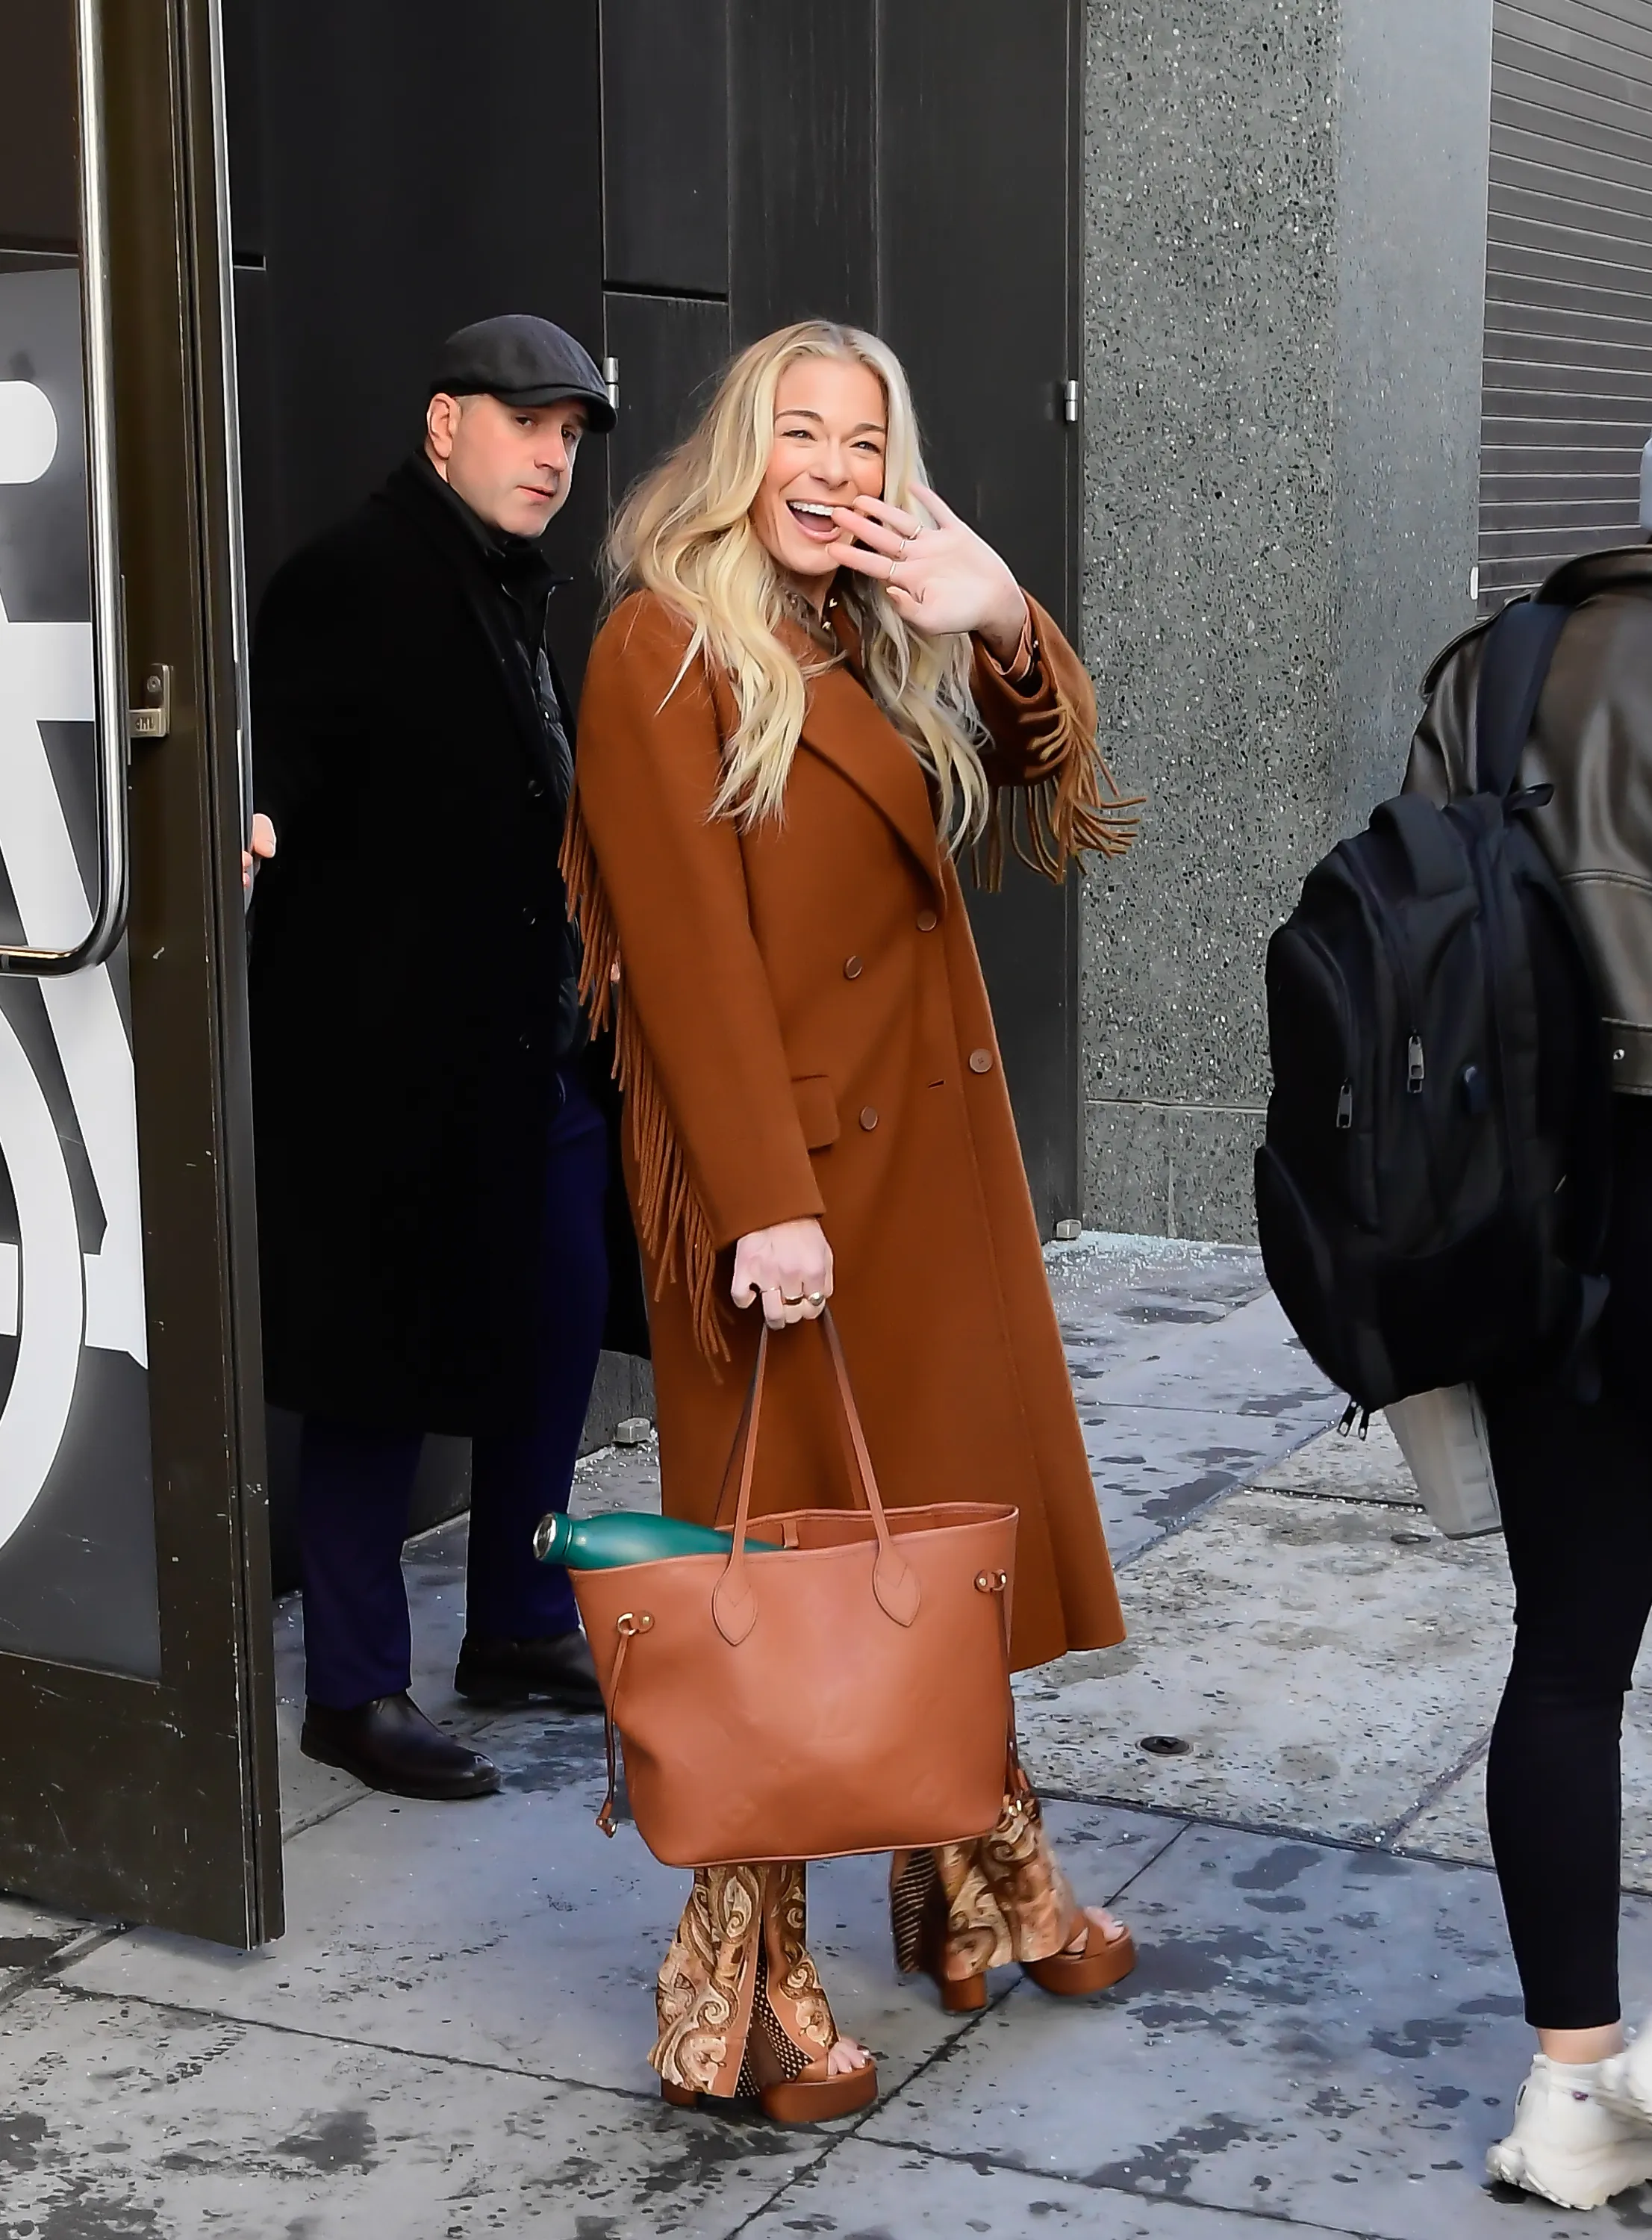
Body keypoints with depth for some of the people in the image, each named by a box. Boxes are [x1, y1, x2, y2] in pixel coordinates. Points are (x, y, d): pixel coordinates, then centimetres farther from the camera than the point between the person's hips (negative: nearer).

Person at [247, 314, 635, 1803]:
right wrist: (258, 826, -43)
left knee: (558, 1335, 15)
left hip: (532, 1057, 9)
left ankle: (522, 1631, 31)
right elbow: (281, 753, -23)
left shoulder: (517, 597, 16)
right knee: (383, 1377, -1)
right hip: (392, 1065, -9)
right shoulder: (351, 588, -11)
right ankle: (355, 1693, 12)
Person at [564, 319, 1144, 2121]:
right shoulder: (660, 652, -10)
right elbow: (691, 952, -17)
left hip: (930, 1147, 8)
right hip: (781, 1172, -7)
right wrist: (769, 1200, -23)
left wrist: (1004, 628, -15)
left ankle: (977, 1883, 32)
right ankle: (745, 1986, 10)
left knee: (955, 1525, 16)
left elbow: (1049, 779, 4)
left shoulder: (875, 653, 13)